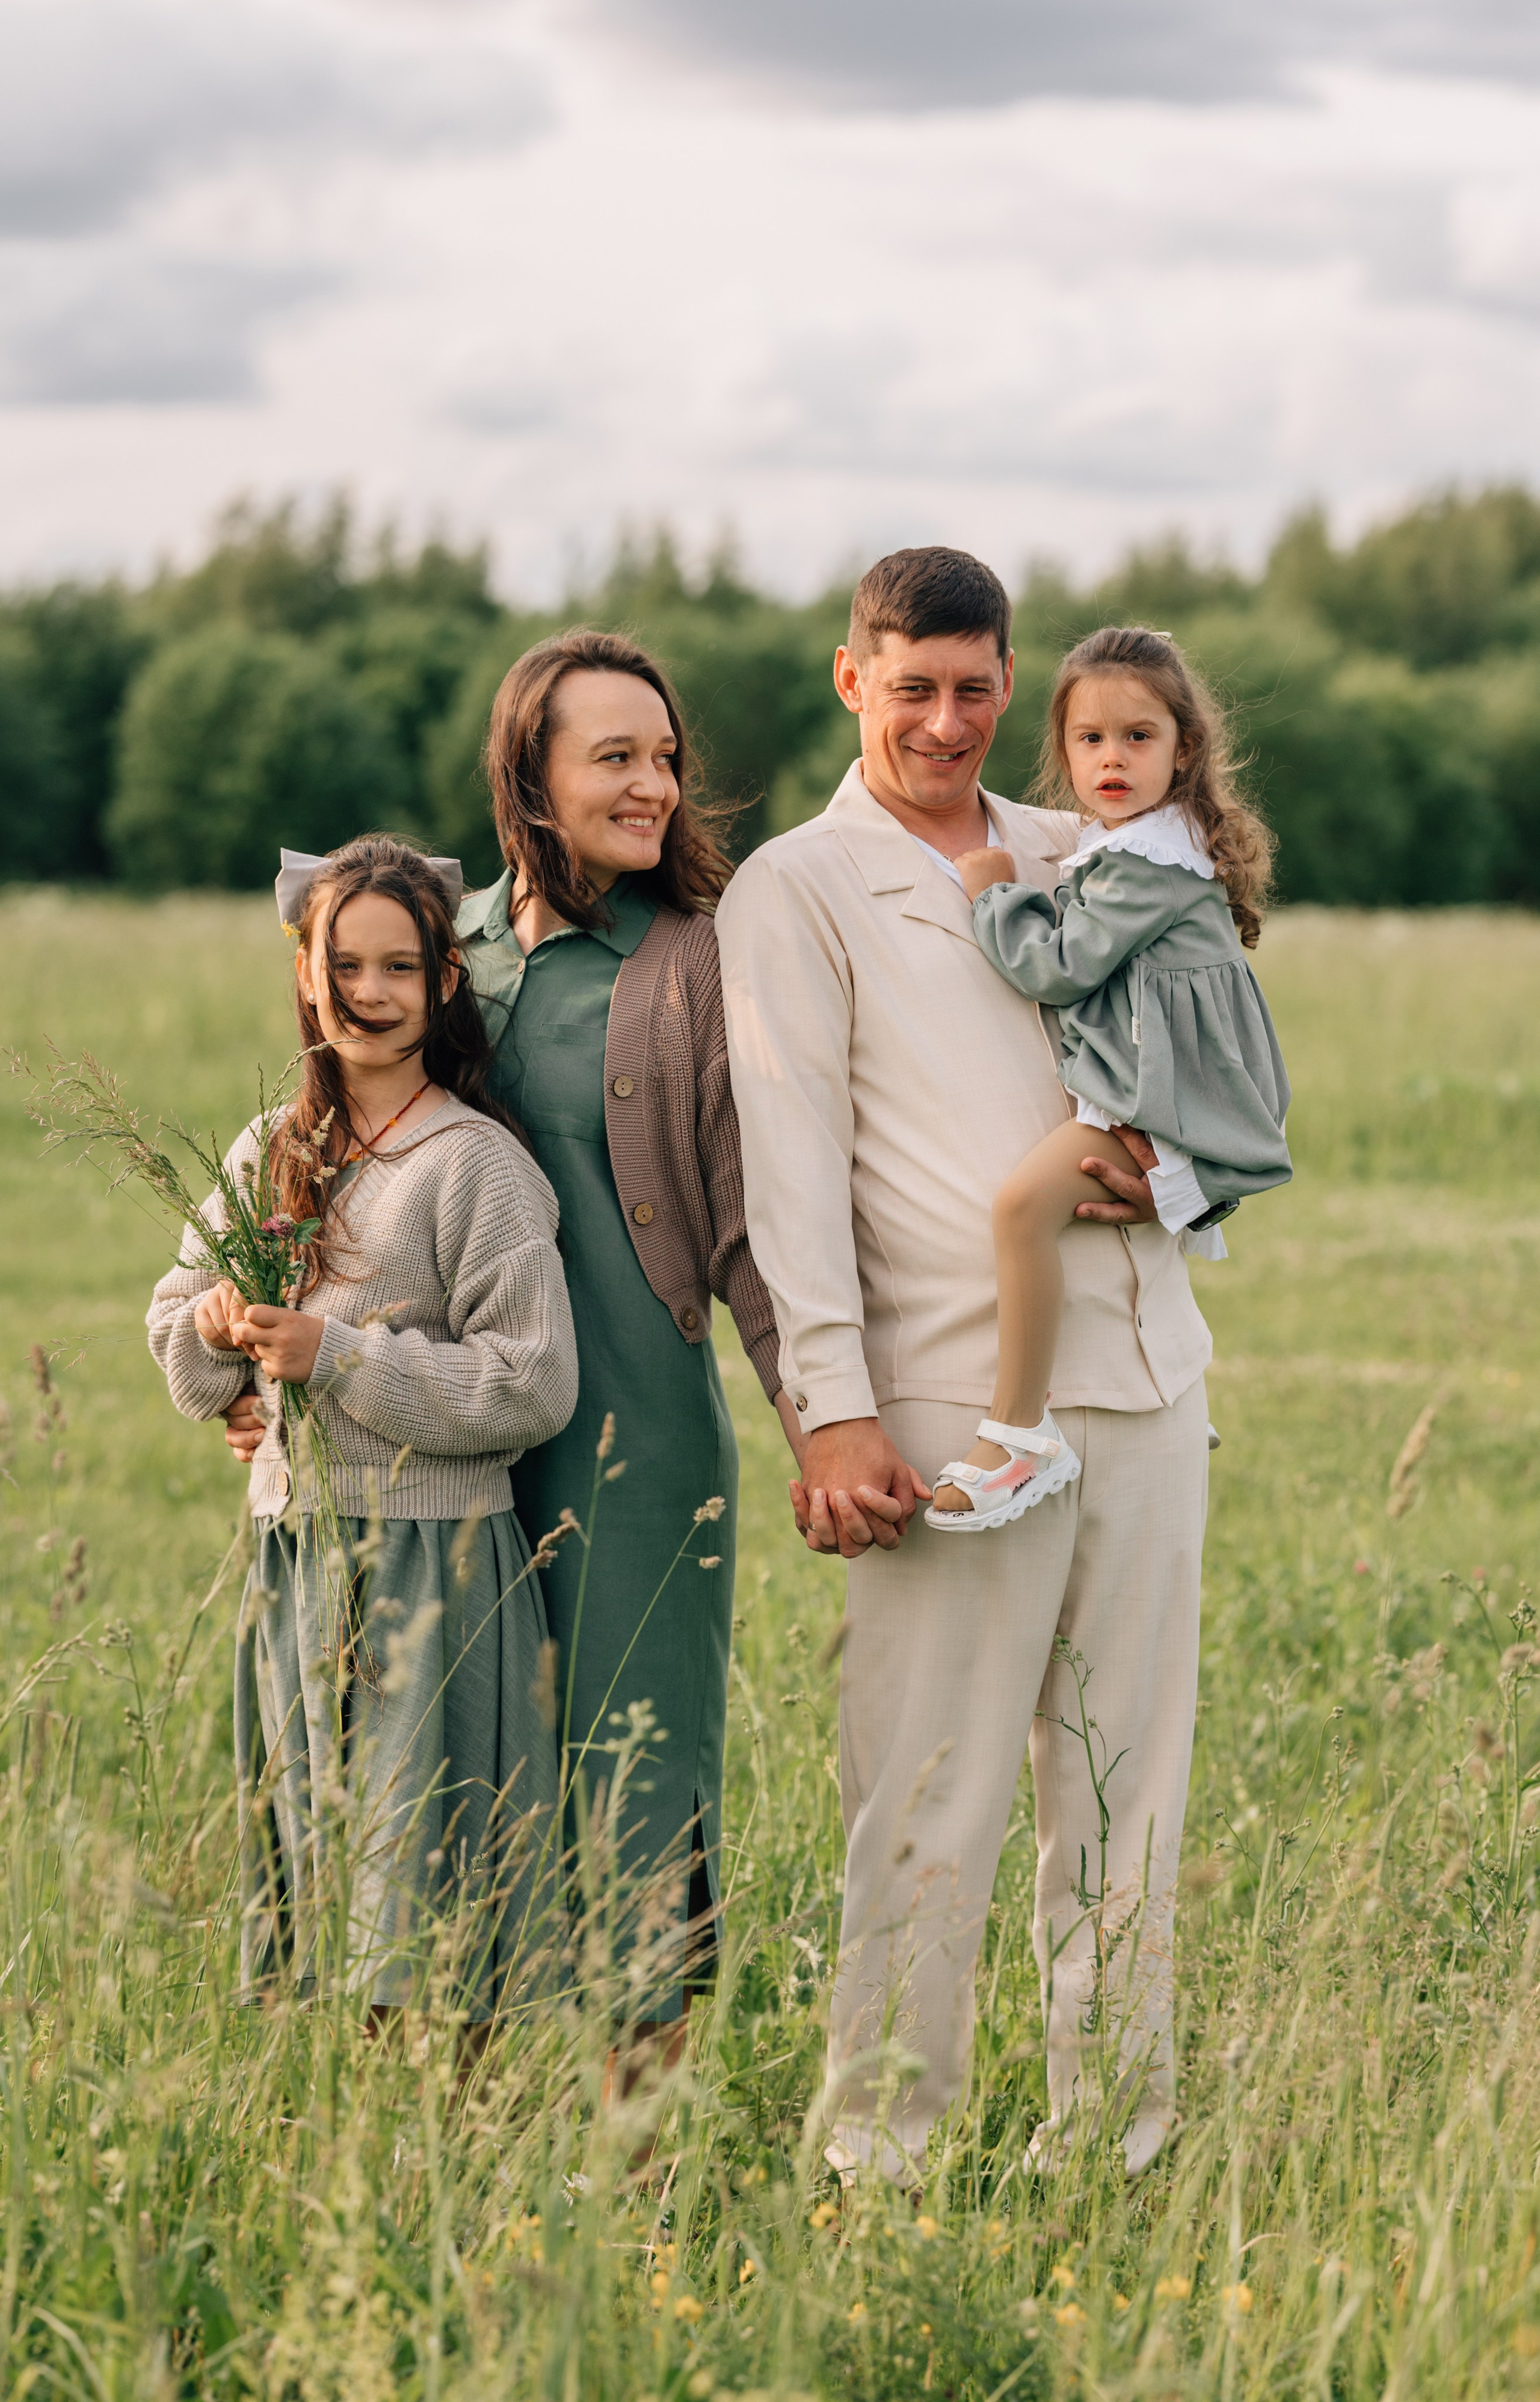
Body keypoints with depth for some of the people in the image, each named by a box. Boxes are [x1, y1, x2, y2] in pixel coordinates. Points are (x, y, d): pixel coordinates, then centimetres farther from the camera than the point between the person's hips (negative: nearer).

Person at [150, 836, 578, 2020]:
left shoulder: (476, 1166, -9)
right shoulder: (270, 1157, 11)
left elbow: (534, 1386, -14)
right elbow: (177, 1323, 19)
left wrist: (336, 1355, -17)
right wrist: (215, 1323, -5)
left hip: (432, 1559, -6)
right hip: (292, 1549, 6)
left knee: (416, 1891, -6)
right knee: (296, 1851, 11)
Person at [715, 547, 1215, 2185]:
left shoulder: (1082, 863, 17)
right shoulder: (796, 894, 2)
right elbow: (791, 1161, -5)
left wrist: (1174, 1164, 1)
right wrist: (833, 1407, -14)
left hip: (1144, 1378, 5)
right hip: (955, 1397, -5)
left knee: (1128, 1779, 8)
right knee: (930, 1802, -6)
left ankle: (1119, 2139, 17)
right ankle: (879, 2153, 4)